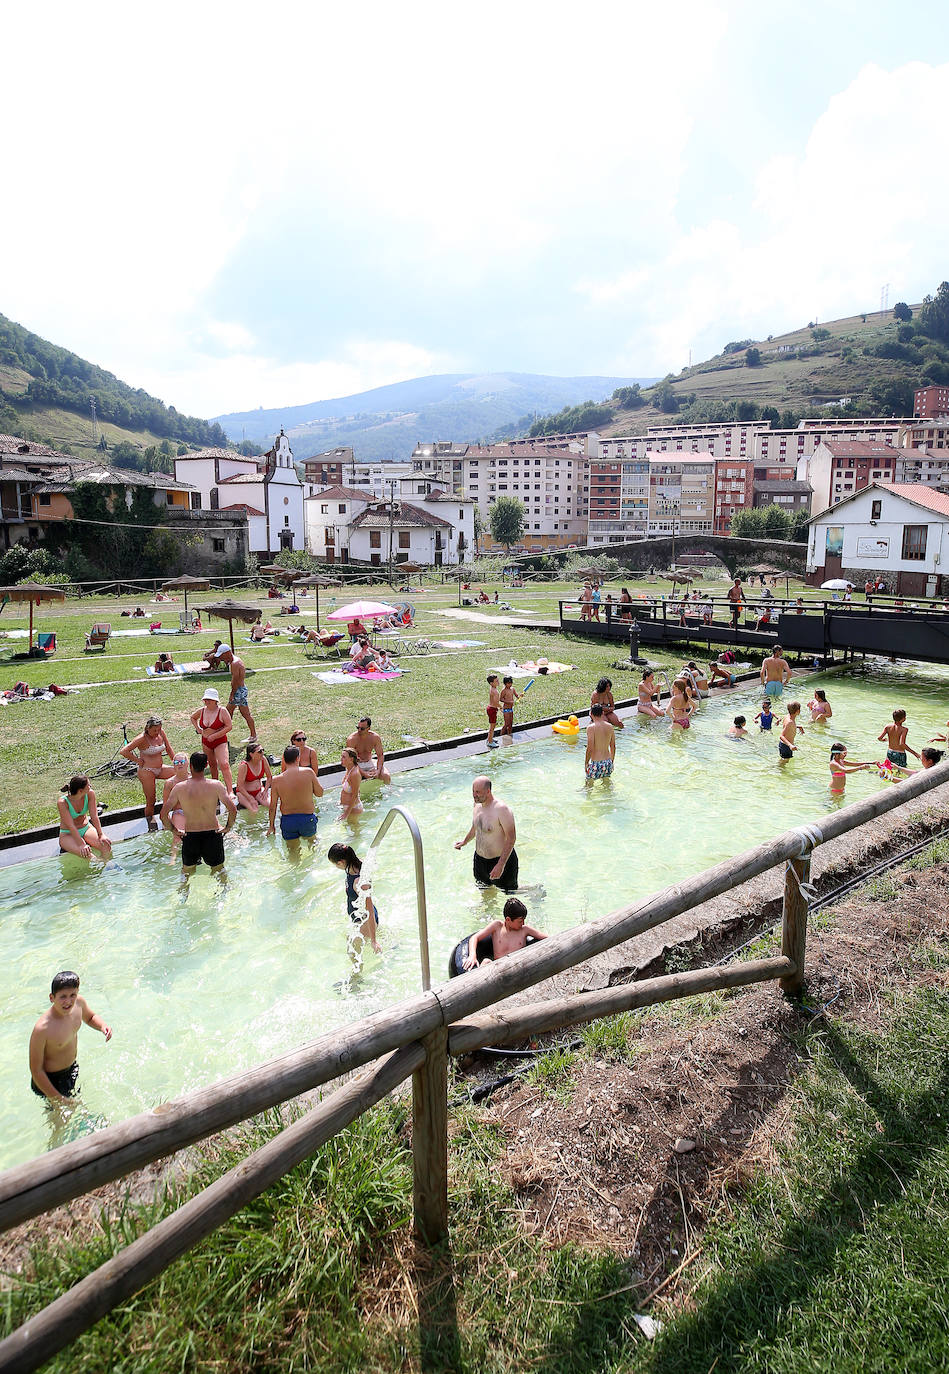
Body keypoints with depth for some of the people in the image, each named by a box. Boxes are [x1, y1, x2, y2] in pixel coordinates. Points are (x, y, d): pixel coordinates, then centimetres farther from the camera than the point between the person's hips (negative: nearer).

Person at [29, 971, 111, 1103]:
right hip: (50, 1080, -6)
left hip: (72, 1069, 6)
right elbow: (36, 1071, -24)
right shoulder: (41, 1029, -36)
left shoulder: (79, 1003, -18)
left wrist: (102, 1025, -15)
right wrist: (57, 1099, -19)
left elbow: (91, 1017, 7)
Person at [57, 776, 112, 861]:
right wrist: (81, 845, -33)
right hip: (68, 834, -4)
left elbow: (94, 816, -14)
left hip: (86, 828, 4)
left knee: (106, 845, -24)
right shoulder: (62, 802, -25)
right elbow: (71, 826, -27)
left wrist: (101, 835, -25)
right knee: (85, 853, -31)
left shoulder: (90, 794, -14)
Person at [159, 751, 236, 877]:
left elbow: (164, 814, -13)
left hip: (190, 837, 1)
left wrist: (172, 830, 3)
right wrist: (229, 827, -2)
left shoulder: (179, 788, -10)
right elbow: (233, 810, -19)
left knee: (187, 874, 25)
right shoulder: (216, 785, -13)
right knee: (219, 871, 23)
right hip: (213, 834, 0)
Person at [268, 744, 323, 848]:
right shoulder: (308, 772, -13)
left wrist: (271, 826, 10)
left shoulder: (276, 780, -9)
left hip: (287, 820, 1)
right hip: (308, 818, -1)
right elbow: (319, 793, -2)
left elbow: (272, 806, -3)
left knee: (293, 852, 19)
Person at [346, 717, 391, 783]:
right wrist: (363, 773, -31)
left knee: (386, 776, -20)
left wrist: (378, 770, -22)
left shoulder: (375, 737, -9)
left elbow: (380, 755, -5)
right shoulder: (352, 739, -19)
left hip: (370, 763, 3)